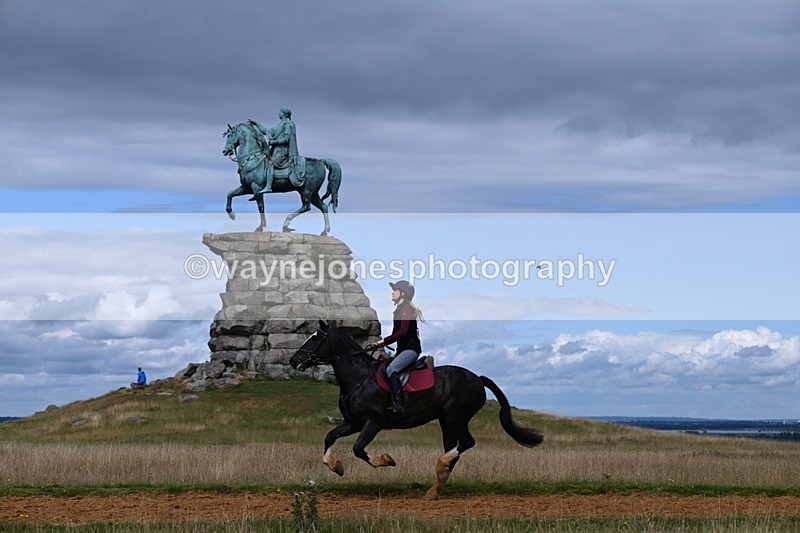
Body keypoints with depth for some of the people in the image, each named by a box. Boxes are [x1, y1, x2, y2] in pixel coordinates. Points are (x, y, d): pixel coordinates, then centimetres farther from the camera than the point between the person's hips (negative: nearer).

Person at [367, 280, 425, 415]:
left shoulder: (406, 308, -9)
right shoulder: (399, 309, 22)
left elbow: (403, 332, -19)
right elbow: (396, 334, 23)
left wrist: (383, 341, -19)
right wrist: (378, 344, 13)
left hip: (411, 348, -11)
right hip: (403, 349, 11)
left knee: (391, 370, -30)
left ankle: (399, 404, -39)